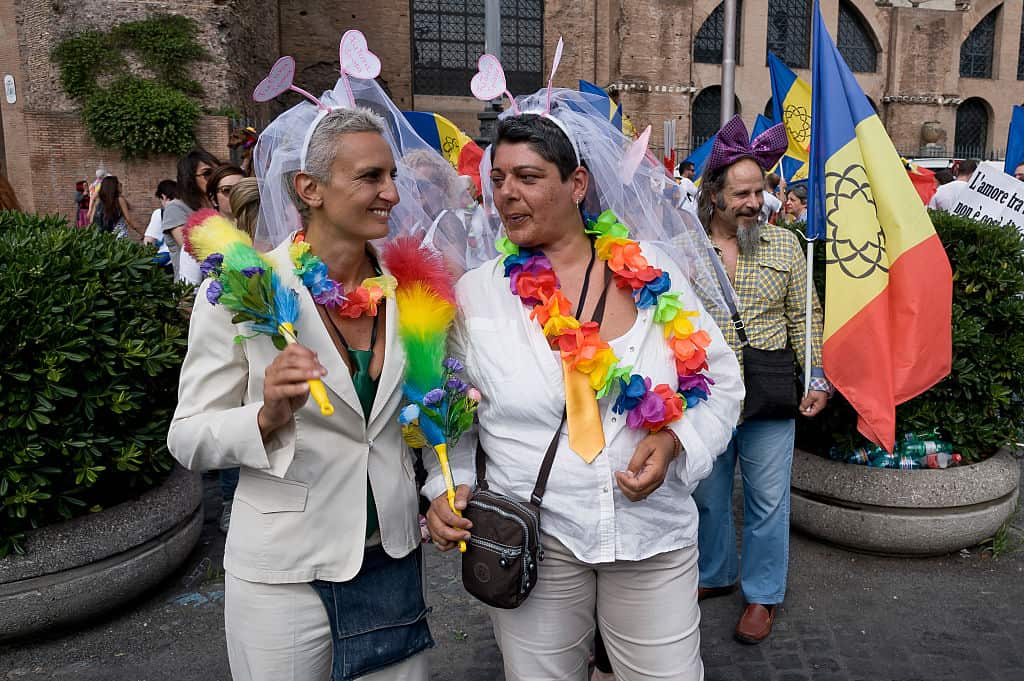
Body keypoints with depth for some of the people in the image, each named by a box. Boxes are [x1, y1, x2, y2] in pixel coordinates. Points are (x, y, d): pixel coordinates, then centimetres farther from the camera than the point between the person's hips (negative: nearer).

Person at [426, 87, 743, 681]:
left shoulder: (654, 272, -3)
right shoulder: (476, 293, -3)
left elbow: (722, 382, 4)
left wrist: (674, 442, -11)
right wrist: (448, 485, -10)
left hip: (654, 538, 1)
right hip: (531, 546, 0)